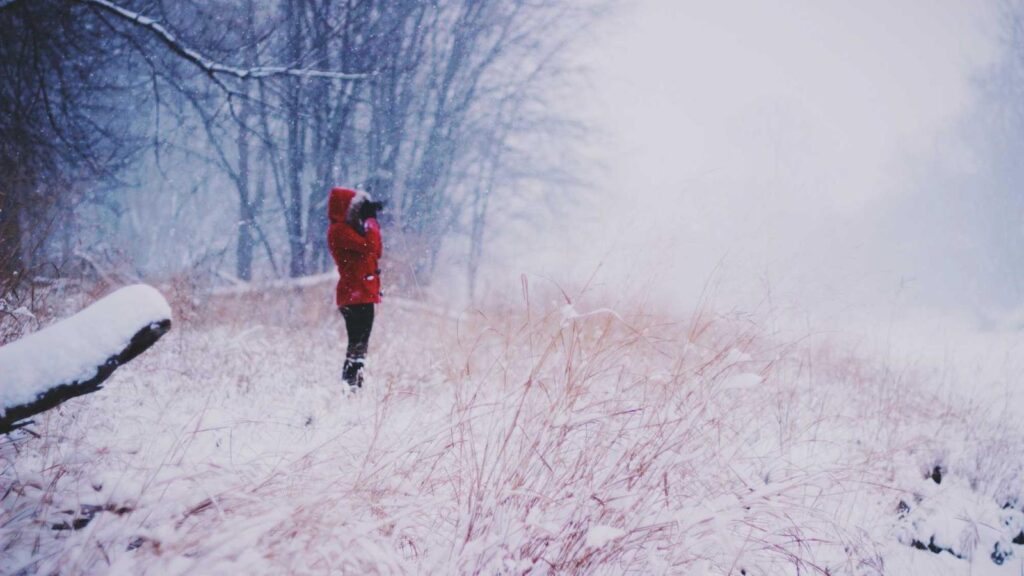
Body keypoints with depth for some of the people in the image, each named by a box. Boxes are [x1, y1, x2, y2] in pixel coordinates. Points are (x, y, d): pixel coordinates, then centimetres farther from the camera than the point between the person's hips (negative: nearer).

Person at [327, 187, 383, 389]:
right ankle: (350, 383, -15)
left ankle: (352, 384, 16)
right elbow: (369, 247, -22)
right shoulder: (339, 230, -10)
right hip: (356, 294, -10)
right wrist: (370, 221, -10)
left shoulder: (350, 228, 21)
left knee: (359, 344, 12)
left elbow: (376, 251, 18)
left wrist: (372, 221, 11)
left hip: (363, 294, 10)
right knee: (358, 344, -13)